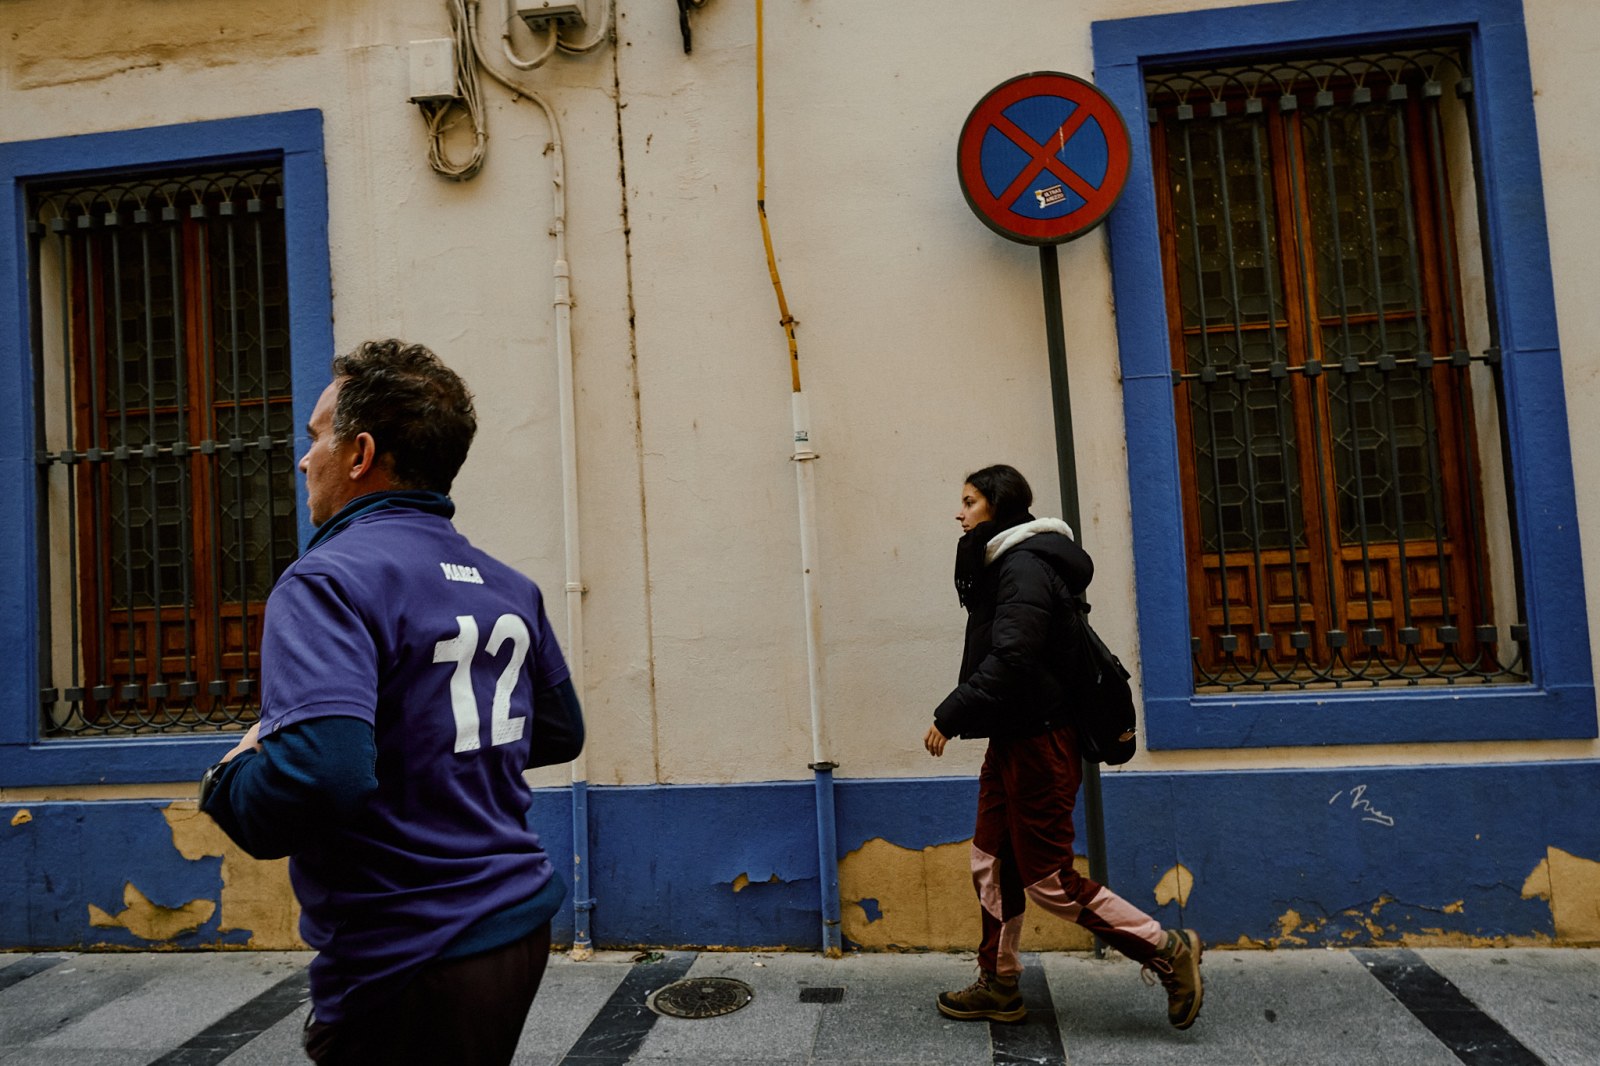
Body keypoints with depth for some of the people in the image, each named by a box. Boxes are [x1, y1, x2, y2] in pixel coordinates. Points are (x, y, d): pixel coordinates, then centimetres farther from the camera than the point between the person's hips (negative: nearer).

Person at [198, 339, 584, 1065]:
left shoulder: (328, 580, -18)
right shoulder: (509, 589, 4)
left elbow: (321, 772, -31)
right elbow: (560, 734, 15)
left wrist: (227, 782, -11)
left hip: (410, 962, -7)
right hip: (518, 929, 7)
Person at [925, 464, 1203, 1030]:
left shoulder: (1025, 565, -17)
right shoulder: (1002, 564, 14)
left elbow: (1009, 660, -26)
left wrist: (949, 717, -22)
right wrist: (960, 716, 5)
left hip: (1037, 743, -10)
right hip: (1012, 740, 10)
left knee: (1049, 881, 0)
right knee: (992, 864, 15)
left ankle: (1168, 950, 13)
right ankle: (998, 985, 27)